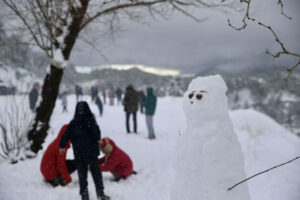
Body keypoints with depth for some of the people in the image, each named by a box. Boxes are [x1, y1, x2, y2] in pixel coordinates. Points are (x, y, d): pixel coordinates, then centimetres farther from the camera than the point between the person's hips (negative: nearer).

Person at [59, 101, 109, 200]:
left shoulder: (73, 123, 0)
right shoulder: (90, 120, -10)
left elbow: (65, 135, 1)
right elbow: (96, 132, -20)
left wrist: (62, 146, 15)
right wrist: (98, 139, 2)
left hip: (78, 154, 3)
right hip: (91, 152, -2)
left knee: (82, 175, 11)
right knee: (96, 173, 10)